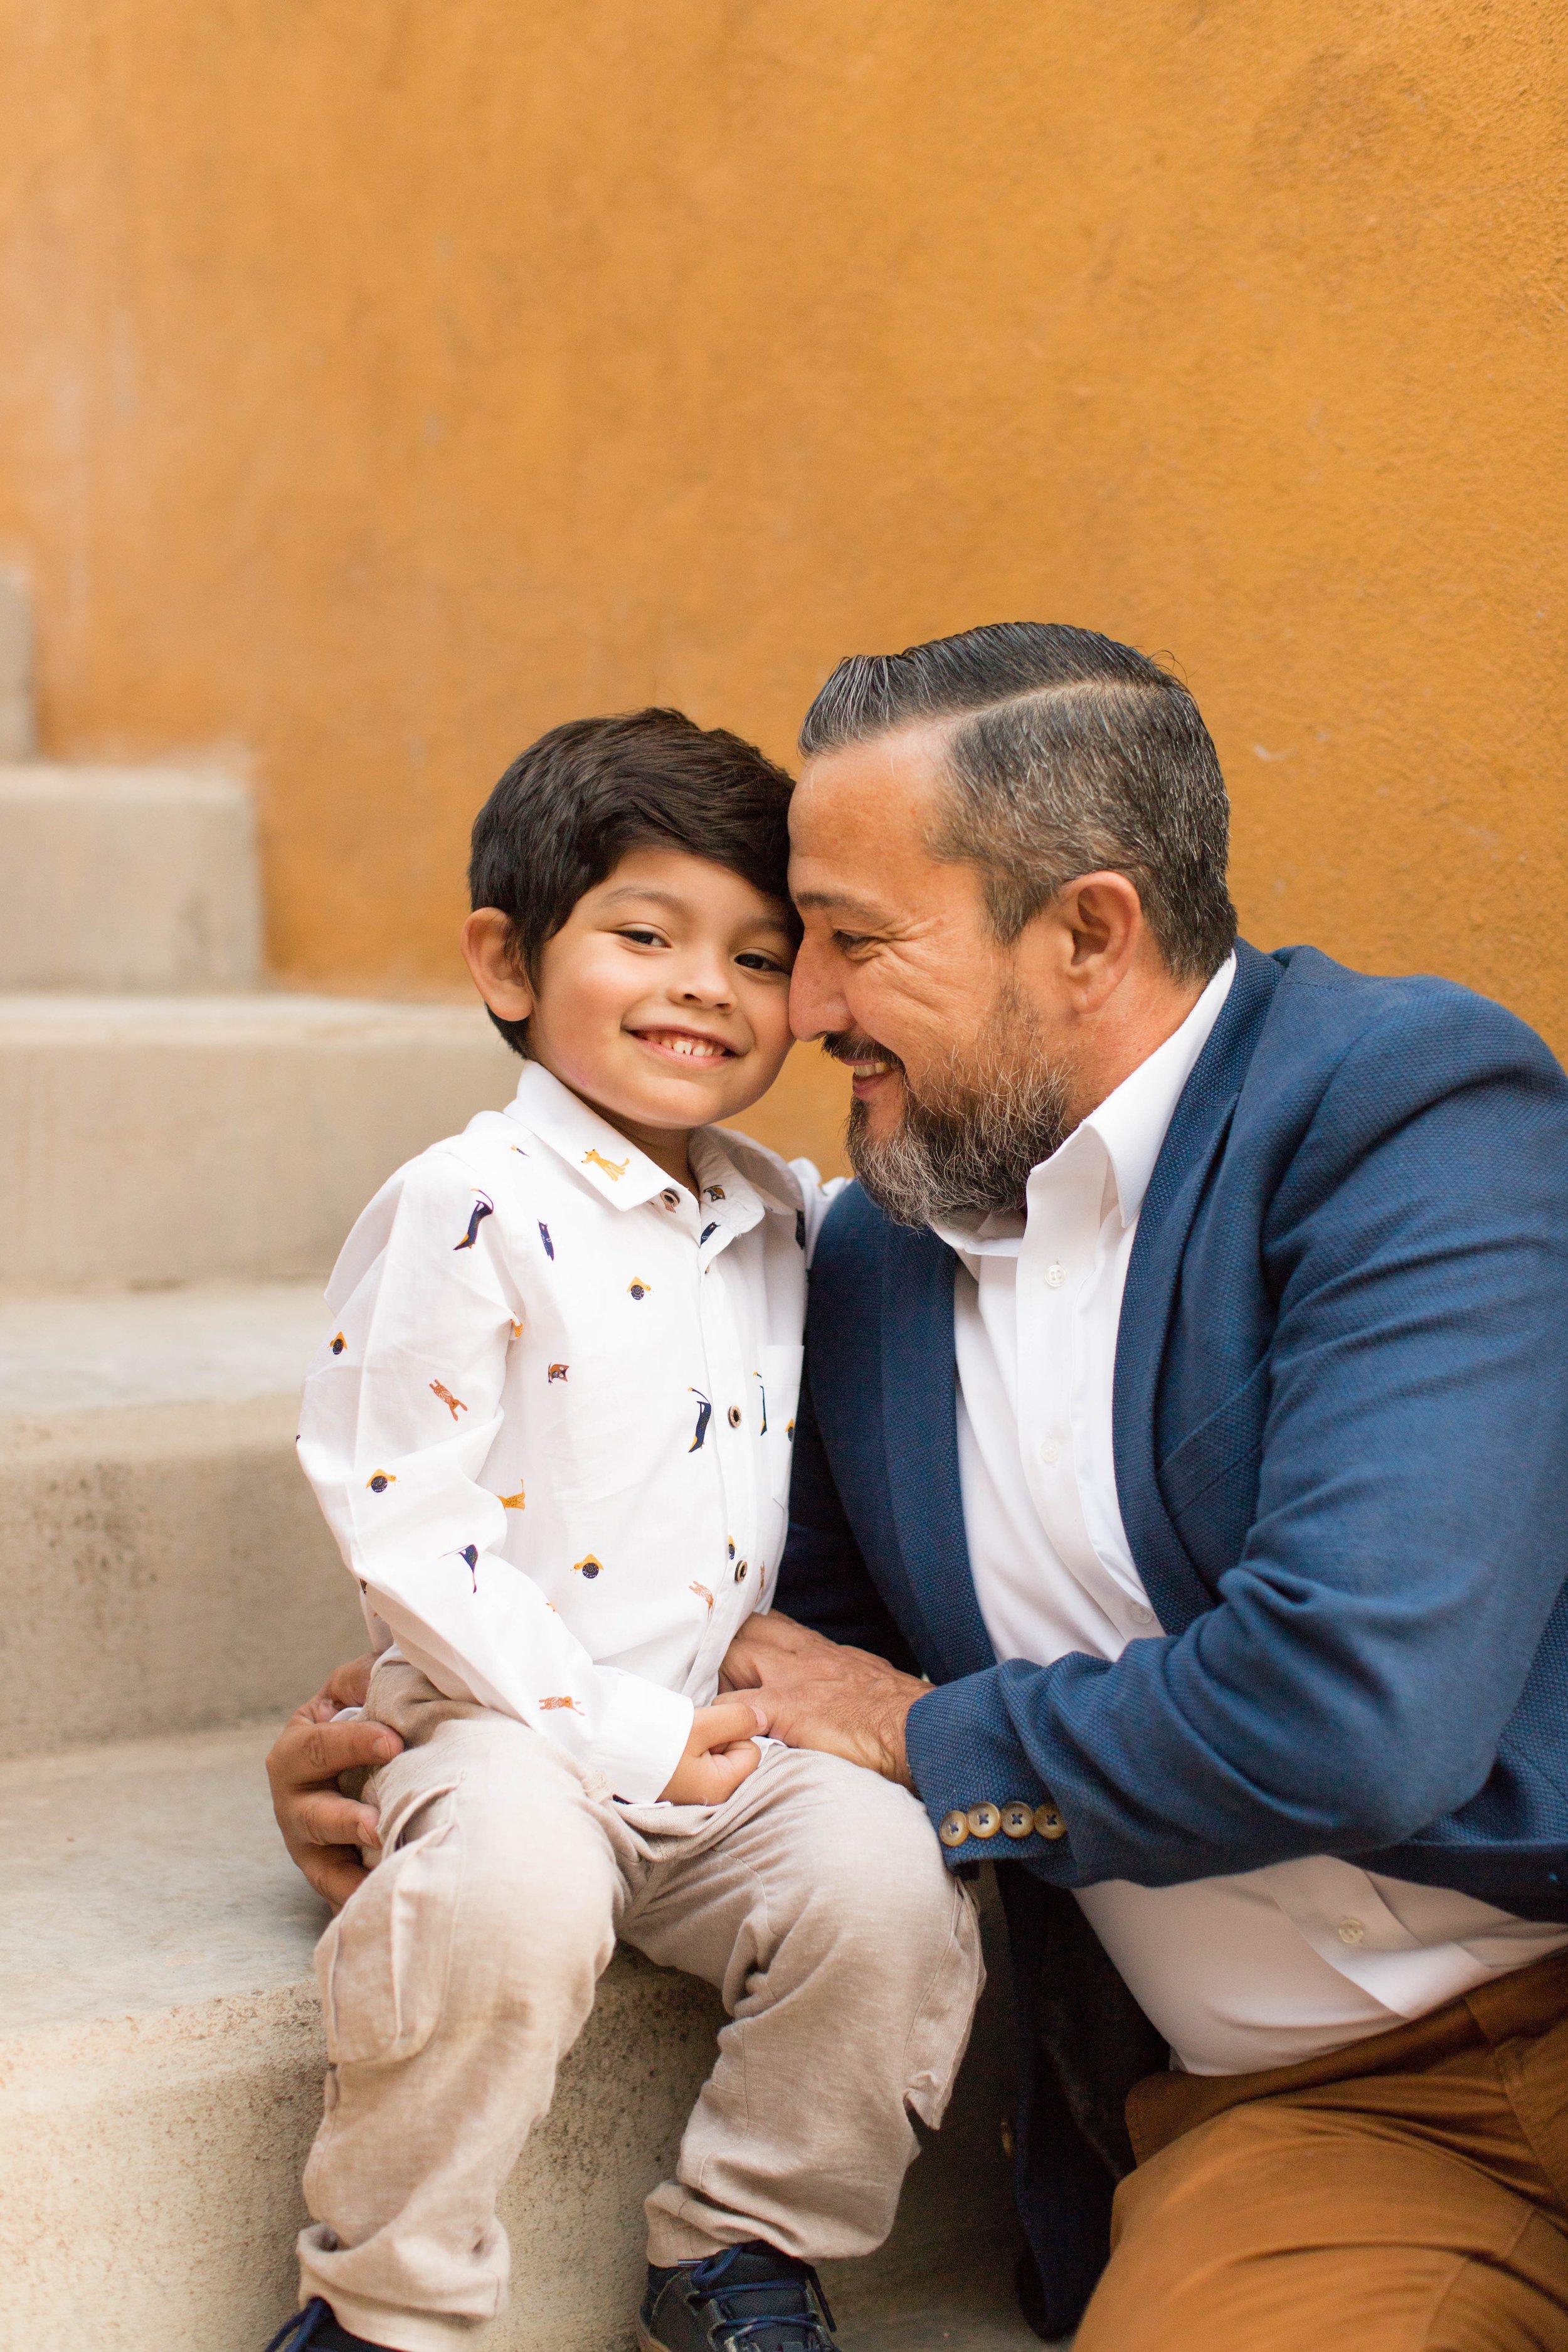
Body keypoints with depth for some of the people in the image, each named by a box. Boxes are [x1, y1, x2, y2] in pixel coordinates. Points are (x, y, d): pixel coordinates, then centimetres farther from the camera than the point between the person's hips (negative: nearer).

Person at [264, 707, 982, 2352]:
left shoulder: (787, 1220, 11)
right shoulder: (472, 1209, -9)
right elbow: (398, 1512, -14)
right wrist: (624, 1733, -16)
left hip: (721, 1740, 6)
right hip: (506, 1727, -5)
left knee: (889, 1871, -20)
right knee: (511, 1888, -35)